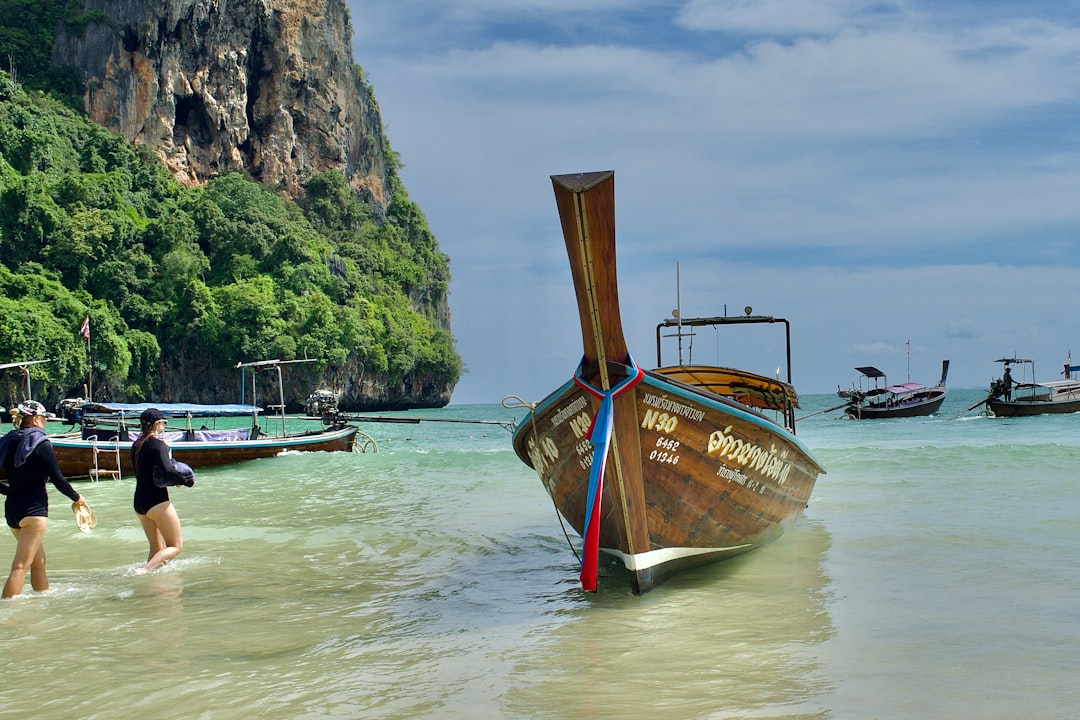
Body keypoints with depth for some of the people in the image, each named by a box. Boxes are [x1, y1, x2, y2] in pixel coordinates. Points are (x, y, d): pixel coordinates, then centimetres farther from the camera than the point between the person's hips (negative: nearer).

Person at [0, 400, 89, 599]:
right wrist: (77, 498, 5)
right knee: (20, 566, -8)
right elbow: (58, 479, -10)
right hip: (33, 509, -7)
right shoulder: (41, 444, -9)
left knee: (39, 561, 19)